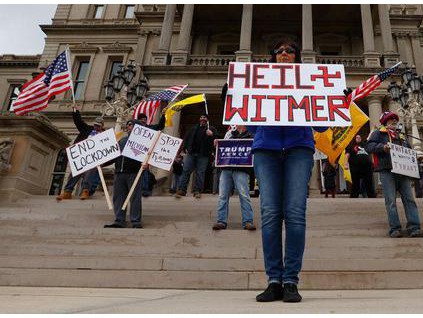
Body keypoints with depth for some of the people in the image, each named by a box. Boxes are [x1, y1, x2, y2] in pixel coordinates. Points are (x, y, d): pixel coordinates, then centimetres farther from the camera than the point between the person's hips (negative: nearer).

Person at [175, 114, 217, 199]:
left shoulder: (211, 129, 10)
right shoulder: (194, 128, 22)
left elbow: (215, 138, -4)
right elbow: (187, 137, 21)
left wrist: (211, 135, -26)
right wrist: (185, 148, 8)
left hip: (203, 154, -3)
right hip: (191, 153, 3)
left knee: (200, 173, -3)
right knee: (186, 171, -3)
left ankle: (197, 191, 1)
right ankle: (181, 190, -3)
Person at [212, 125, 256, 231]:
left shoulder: (250, 137, 10)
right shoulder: (231, 137, 24)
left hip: (241, 170, -4)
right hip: (226, 169, 5)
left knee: (244, 195, -12)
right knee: (223, 195, -2)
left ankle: (248, 221, -10)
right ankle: (221, 221, -1)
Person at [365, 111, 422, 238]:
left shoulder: (401, 137, 28)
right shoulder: (378, 133, 11)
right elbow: (368, 146, -3)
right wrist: (382, 147, -19)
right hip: (387, 171, -5)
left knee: (409, 199, -2)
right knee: (391, 201, -6)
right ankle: (394, 228, -3)